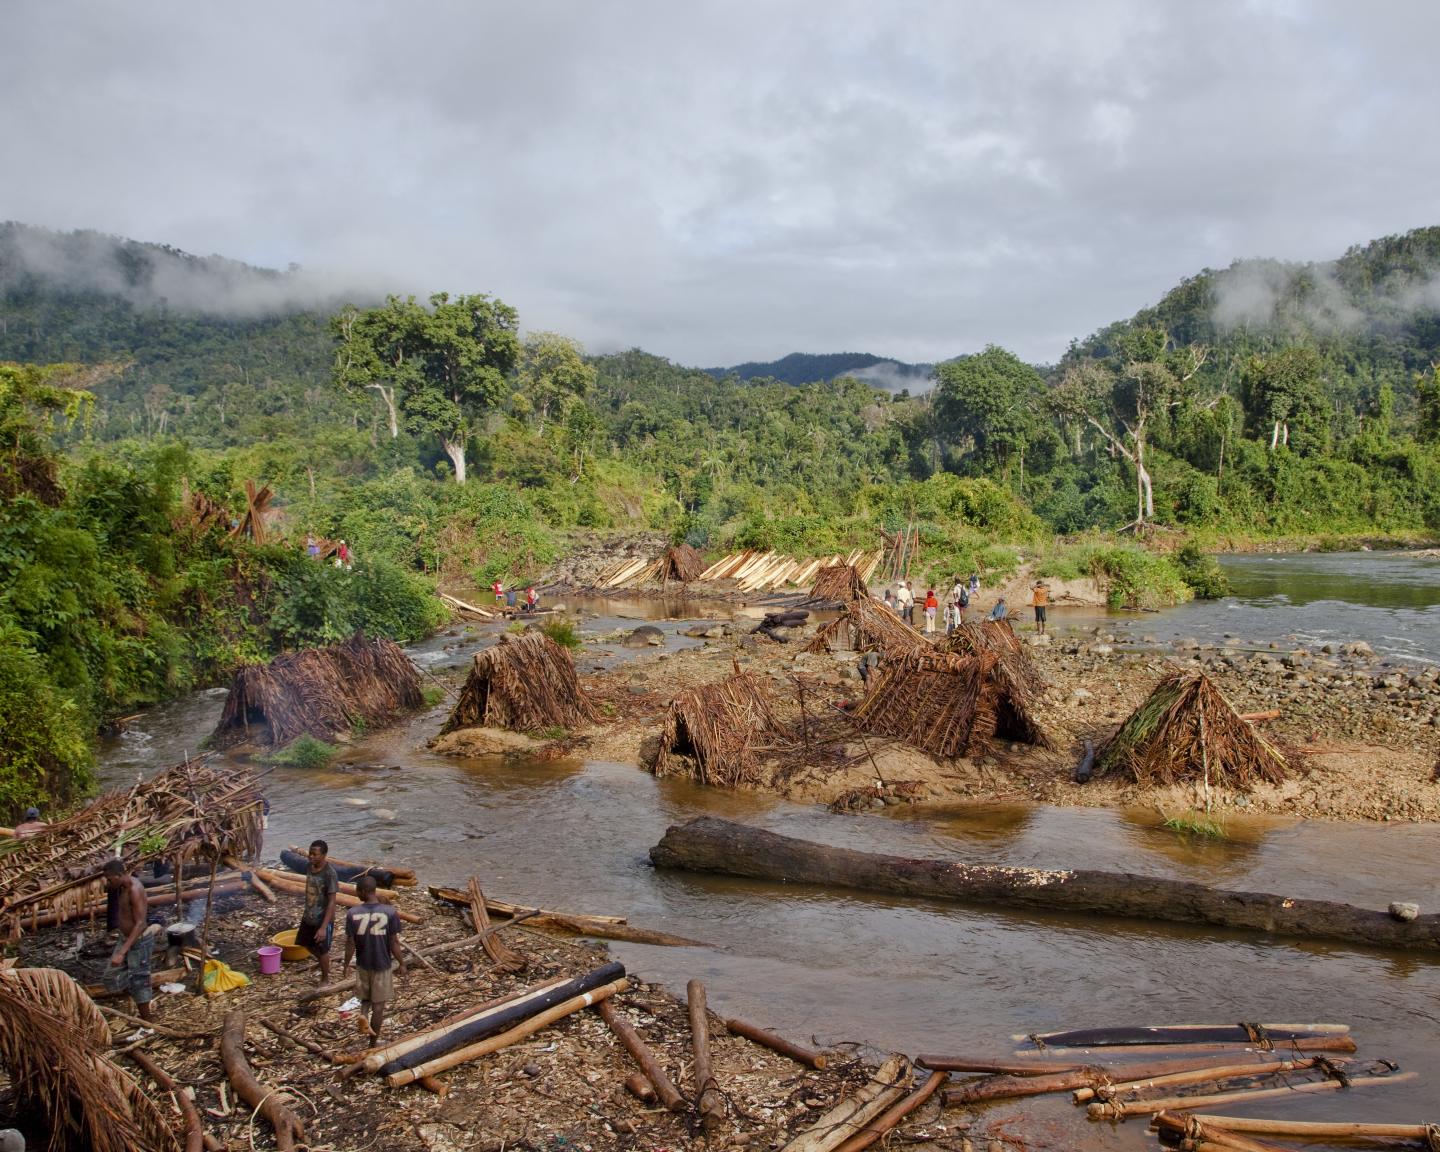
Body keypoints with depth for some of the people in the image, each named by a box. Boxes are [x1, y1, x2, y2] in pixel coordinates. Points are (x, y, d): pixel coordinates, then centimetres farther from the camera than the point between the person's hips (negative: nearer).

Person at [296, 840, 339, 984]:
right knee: (306, 944, 23)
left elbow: (332, 902, -25)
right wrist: (305, 912, 19)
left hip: (322, 920, -8)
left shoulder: (329, 873, -26)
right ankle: (324, 964, 48)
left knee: (322, 950, 9)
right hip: (308, 917, 8)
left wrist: (323, 927, -27)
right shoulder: (311, 867, -4)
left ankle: (325, 979, 31)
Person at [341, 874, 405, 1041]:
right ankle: (373, 1043, 19)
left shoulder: (352, 913, -14)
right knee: (378, 1003, 11)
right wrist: (401, 963, 2)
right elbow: (394, 942, -11)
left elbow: (350, 943, -7)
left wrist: (346, 965, 8)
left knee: (365, 998, 24)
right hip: (382, 965, -1)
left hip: (362, 964, 2)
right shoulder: (390, 912, -17)